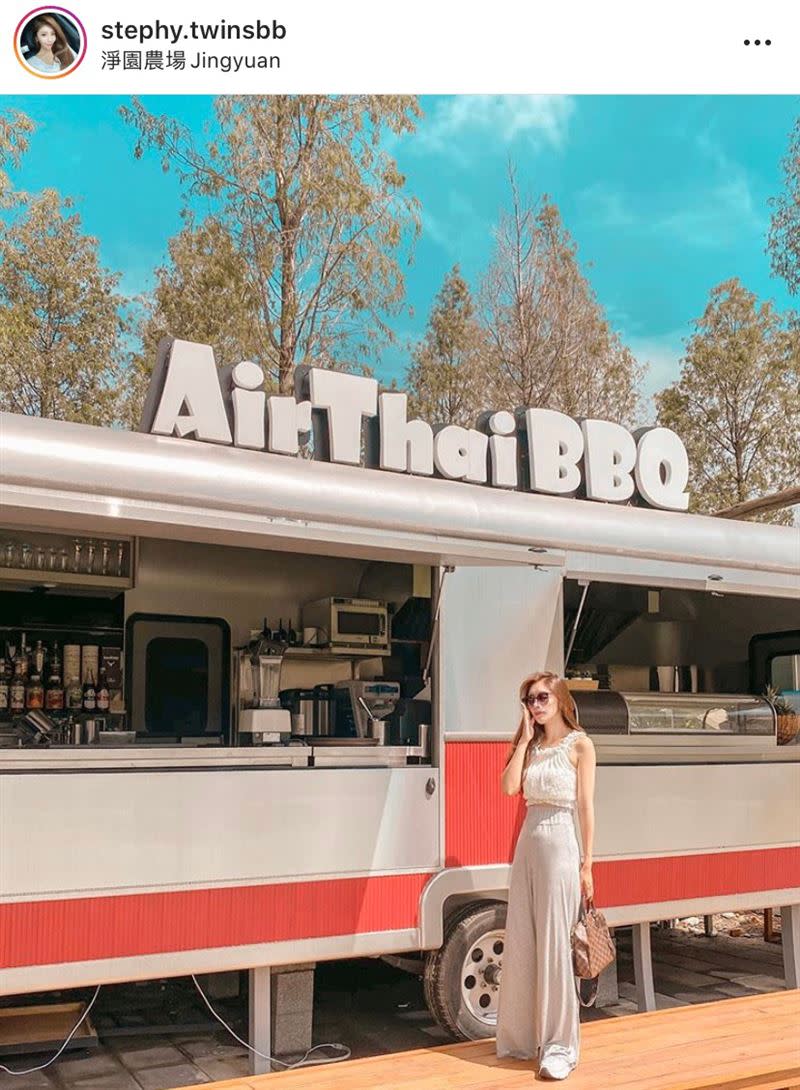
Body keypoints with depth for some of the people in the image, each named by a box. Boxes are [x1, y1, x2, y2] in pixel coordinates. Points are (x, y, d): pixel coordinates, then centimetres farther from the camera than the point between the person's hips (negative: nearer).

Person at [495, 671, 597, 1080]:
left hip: (558, 844, -6)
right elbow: (509, 786, -2)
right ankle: (522, 1034, 21)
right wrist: (525, 739, -1)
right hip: (528, 843, 6)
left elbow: (586, 805, -6)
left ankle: (559, 1046, 7)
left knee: (553, 944, -3)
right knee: (521, 942, 8)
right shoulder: (531, 746, 13)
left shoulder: (579, 744, -3)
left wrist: (587, 862, -8)